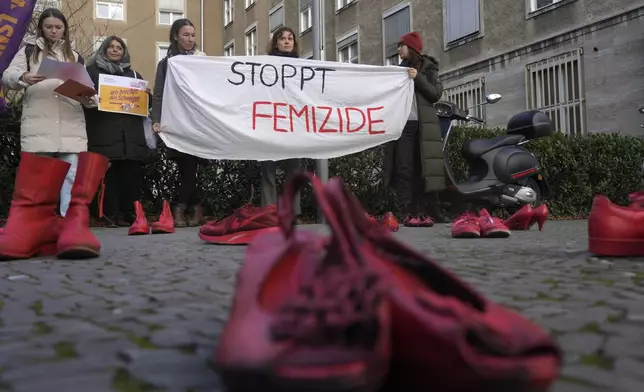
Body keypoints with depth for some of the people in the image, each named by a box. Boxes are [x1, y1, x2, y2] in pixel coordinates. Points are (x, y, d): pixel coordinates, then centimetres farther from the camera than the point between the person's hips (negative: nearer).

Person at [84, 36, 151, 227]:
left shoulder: (133, 74, 25)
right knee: (109, 173, -11)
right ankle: (111, 215, -9)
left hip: (131, 133, 3)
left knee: (132, 173, -7)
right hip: (105, 132, -3)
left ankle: (130, 214, -3)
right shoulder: (93, 70, 16)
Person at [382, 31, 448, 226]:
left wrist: (417, 78, -10)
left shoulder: (428, 68, 11)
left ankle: (433, 211, -1)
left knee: (425, 168, -5)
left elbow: (436, 93, -2)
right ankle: (405, 213, -10)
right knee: (403, 170, -7)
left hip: (423, 125, -2)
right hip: (402, 124, 2)